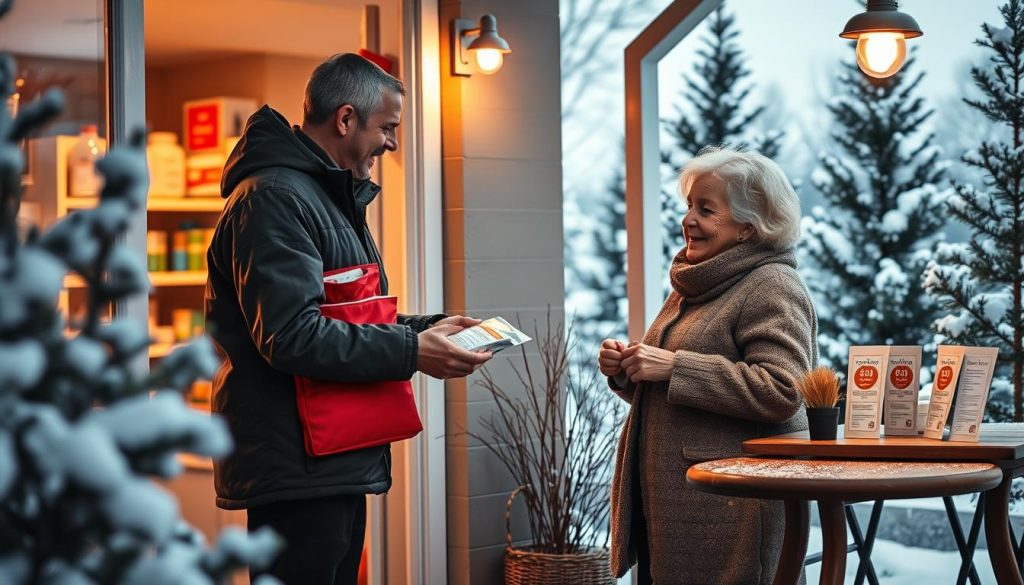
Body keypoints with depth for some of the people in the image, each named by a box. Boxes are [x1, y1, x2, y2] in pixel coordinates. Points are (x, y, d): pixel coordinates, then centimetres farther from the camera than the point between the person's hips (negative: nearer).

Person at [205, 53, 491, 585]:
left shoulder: (330, 197, 19)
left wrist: (428, 327, 10)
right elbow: (292, 337, -25)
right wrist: (411, 352, -20)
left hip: (336, 465, 11)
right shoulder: (274, 197, -16)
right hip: (297, 472, -11)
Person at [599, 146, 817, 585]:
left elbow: (781, 391, -22)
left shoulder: (772, 287, -9)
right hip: (668, 497, 8)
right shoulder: (692, 287, 18)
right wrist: (626, 372, 6)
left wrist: (674, 366, -20)